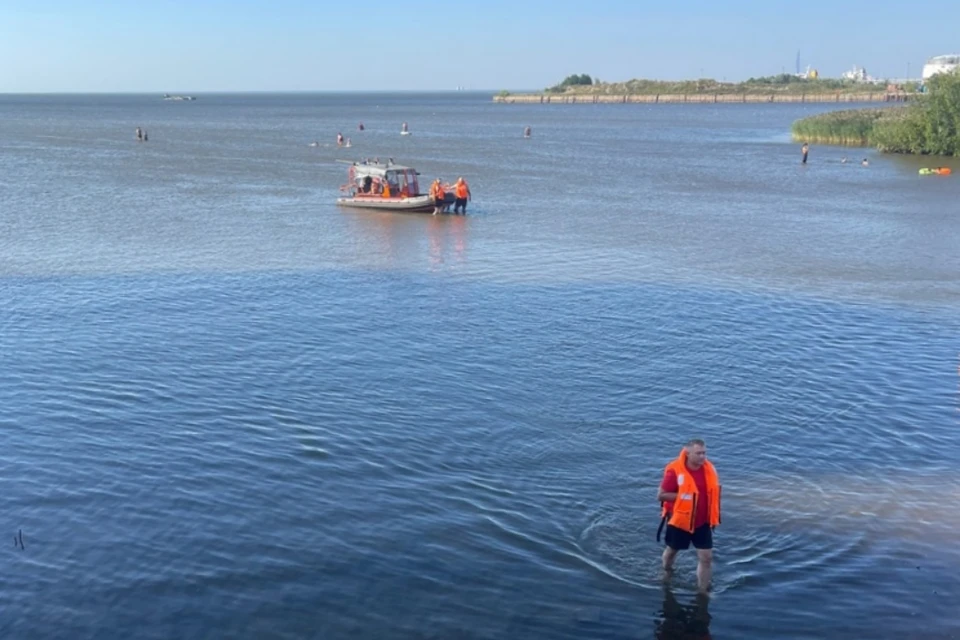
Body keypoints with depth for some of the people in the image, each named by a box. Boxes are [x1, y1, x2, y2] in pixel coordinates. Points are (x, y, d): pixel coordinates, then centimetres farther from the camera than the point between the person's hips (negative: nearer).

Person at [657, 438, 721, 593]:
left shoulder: (709, 469, -8)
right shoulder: (675, 471, -24)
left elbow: (713, 491, 9)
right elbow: (661, 495, -19)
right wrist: (684, 496, -24)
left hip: (702, 522, 3)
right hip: (679, 521, -3)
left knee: (706, 557, 0)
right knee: (672, 550, 21)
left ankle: (703, 592, 14)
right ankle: (666, 573, 52)